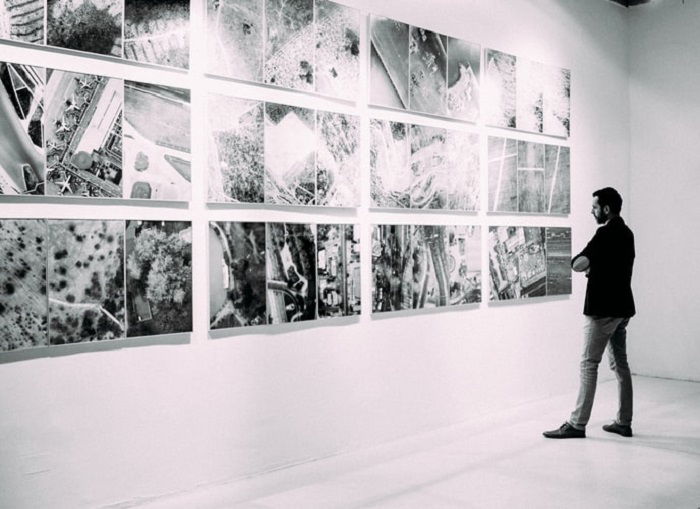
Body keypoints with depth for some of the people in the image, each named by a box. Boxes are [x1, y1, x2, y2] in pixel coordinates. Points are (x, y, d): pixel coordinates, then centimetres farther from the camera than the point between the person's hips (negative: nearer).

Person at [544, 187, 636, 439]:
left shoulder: (606, 233, -16)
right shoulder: (626, 233, 14)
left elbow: (578, 264, -26)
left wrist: (587, 265, -4)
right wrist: (594, 268, 4)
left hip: (603, 309, -9)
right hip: (622, 307, 9)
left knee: (589, 364, -5)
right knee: (620, 364, 12)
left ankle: (577, 424, -2)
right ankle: (624, 422, 17)